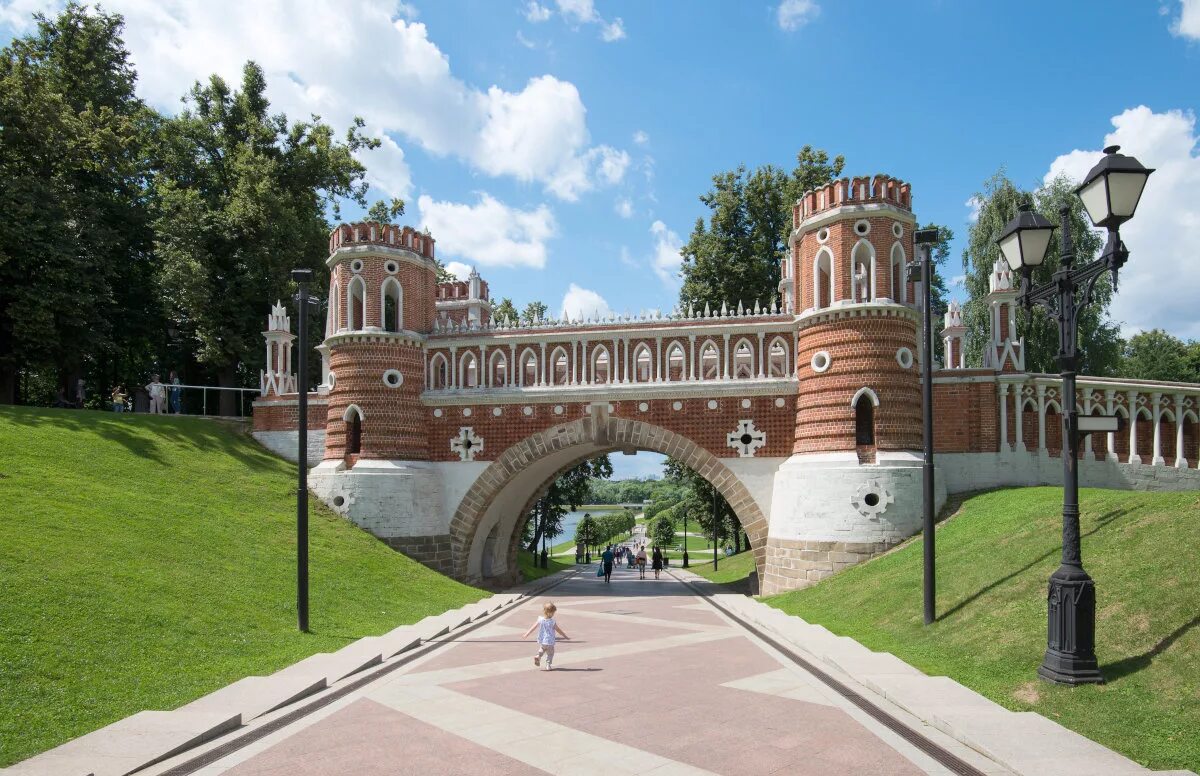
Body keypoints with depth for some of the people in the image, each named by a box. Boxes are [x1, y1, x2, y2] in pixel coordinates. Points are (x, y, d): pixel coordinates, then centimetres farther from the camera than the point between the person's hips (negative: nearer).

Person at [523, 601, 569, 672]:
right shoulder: (552, 622, -16)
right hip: (549, 642, -4)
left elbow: (533, 627, -4)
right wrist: (565, 636, 8)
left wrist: (526, 634, 5)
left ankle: (538, 656, 4)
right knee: (550, 654, 13)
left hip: (541, 641, 4)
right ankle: (548, 666, 12)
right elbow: (558, 630, -6)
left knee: (541, 650, 29)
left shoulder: (540, 620, -8)